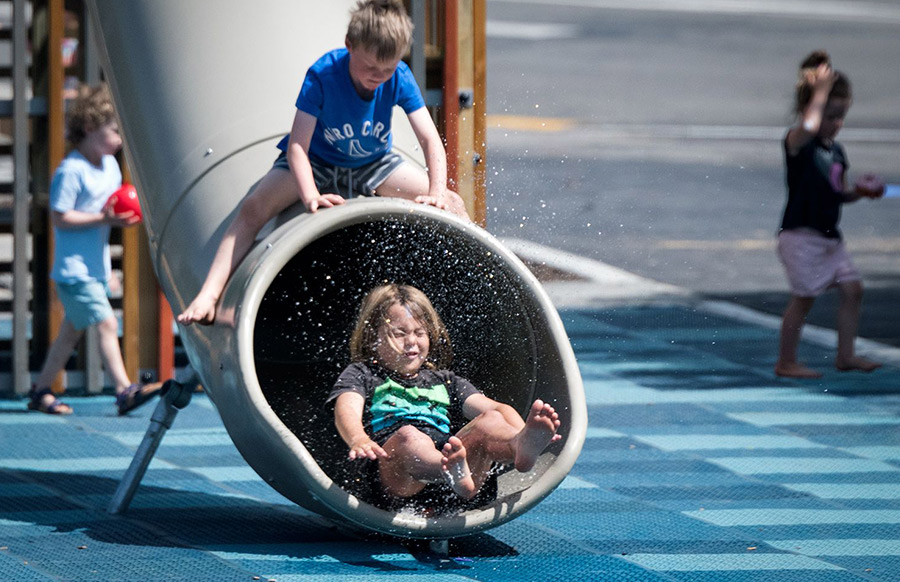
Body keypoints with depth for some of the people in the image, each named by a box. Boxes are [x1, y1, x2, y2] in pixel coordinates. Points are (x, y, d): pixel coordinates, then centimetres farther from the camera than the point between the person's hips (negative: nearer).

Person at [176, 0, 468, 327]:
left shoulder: (399, 79, -21)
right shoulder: (322, 75, -29)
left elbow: (431, 141, -24)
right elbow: (297, 145, -32)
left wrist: (438, 193, -41)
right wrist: (311, 197, -49)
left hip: (373, 165, 3)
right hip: (316, 162, -3)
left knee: (452, 204, -14)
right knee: (255, 206, -28)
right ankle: (208, 296, -31)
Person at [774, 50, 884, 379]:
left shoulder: (836, 152, 13)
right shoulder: (797, 142, -11)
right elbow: (809, 126, -36)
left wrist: (858, 192, 3)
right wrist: (821, 90, -27)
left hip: (829, 236, 8)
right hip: (801, 235, -8)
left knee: (852, 289, 5)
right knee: (804, 297, -4)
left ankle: (846, 355, 15)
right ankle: (786, 362, 7)